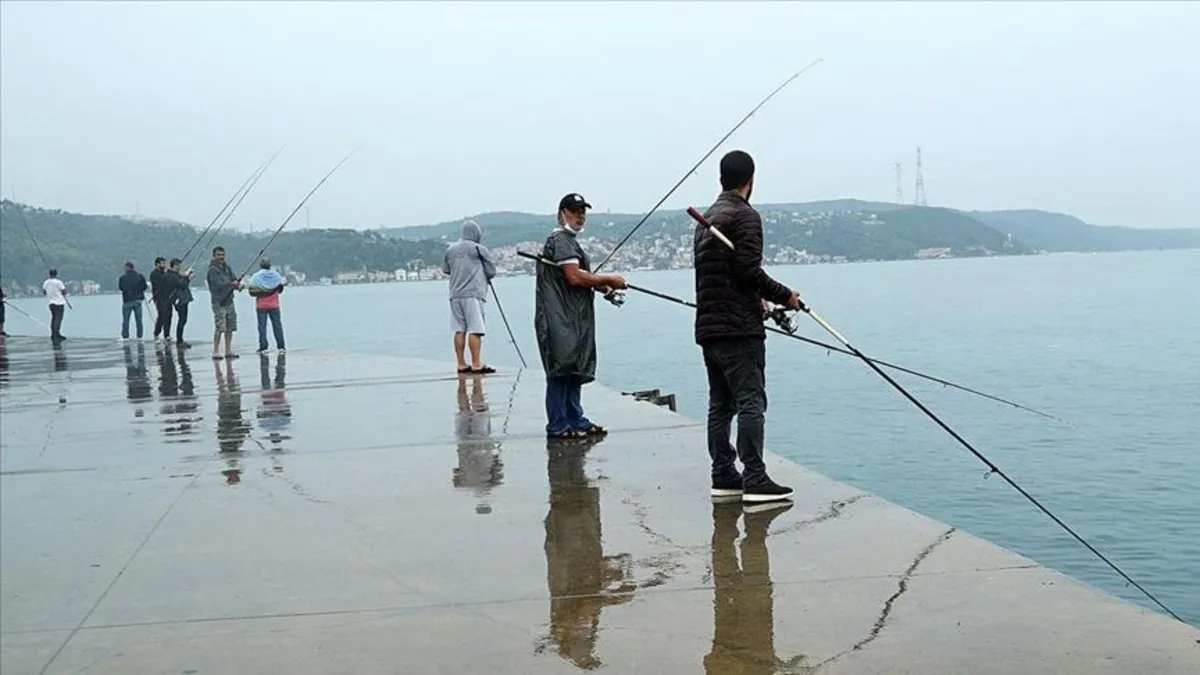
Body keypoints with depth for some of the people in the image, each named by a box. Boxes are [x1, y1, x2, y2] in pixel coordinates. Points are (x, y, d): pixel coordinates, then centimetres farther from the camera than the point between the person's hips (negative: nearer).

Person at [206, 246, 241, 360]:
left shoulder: (226, 267, 14)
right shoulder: (212, 269, -9)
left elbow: (234, 279, 9)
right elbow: (218, 284, -20)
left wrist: (237, 284, -14)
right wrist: (231, 283, -31)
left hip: (229, 301, 7)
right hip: (219, 302, -7)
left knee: (230, 328, 8)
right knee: (219, 328, -10)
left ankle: (228, 351, 14)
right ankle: (215, 352, -6)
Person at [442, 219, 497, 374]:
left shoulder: (450, 249, 10)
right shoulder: (479, 249, -3)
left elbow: (445, 270, 19)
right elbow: (492, 272, 2)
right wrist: (483, 278, 21)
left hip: (455, 294, 6)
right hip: (473, 293, -6)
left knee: (459, 330, 7)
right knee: (475, 330, -6)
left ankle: (461, 364, 9)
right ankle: (476, 364, -10)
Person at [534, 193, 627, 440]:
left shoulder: (569, 240, 23)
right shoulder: (560, 239, -10)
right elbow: (574, 276, -20)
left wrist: (603, 287, 8)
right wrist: (608, 279, -11)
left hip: (573, 318, 11)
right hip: (560, 318, -11)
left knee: (575, 369, 13)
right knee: (561, 369, -9)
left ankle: (576, 420, 20)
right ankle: (558, 425, -5)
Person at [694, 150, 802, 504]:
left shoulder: (706, 218, 19)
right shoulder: (745, 216, -9)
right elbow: (748, 270, -18)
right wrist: (784, 295, -5)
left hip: (708, 326, 9)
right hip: (739, 328, -9)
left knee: (720, 403, 11)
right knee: (751, 401, -8)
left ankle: (723, 476, 14)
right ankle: (755, 479, -10)